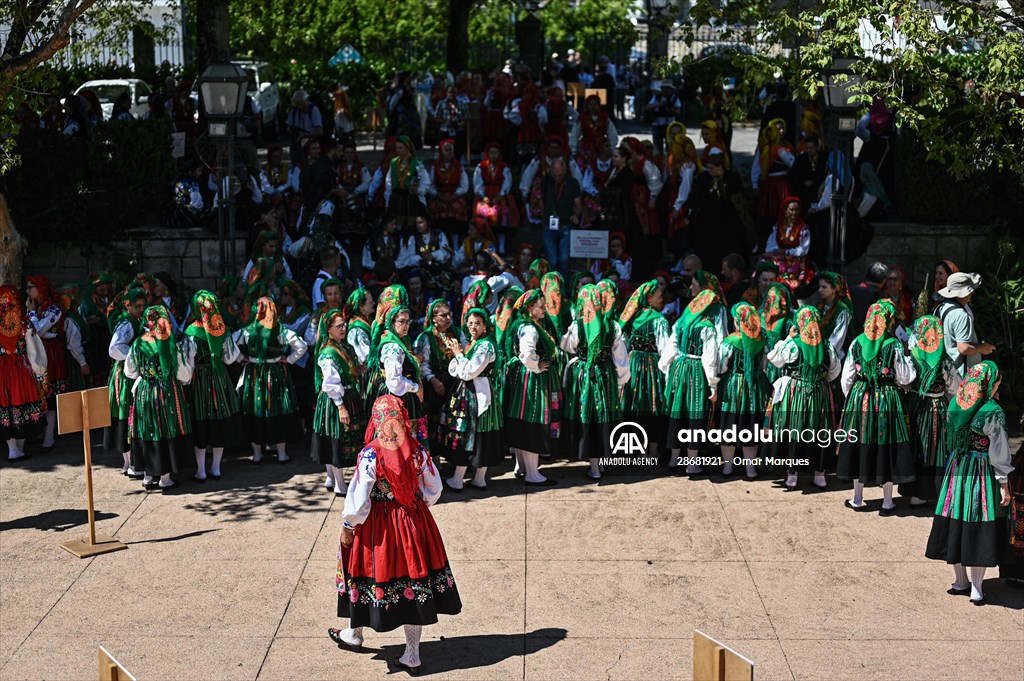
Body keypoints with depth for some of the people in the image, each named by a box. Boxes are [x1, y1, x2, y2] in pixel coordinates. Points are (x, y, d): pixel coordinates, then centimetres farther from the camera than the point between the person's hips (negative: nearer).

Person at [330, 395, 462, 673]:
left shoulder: (370, 455, -20)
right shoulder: (417, 450, -8)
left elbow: (358, 498, -17)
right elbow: (433, 488, 2)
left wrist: (348, 527, -3)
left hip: (379, 525, -3)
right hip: (413, 523, 3)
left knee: (371, 575, 18)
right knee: (413, 579, 10)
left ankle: (354, 635, 41)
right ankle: (412, 656, 16)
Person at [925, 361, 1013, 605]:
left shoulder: (956, 405, 1)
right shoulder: (992, 412, -15)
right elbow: (999, 450, -12)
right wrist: (1003, 484, -6)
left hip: (956, 471, 5)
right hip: (982, 474, -5)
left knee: (956, 525, 12)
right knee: (979, 529, 2)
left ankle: (960, 581, 23)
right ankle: (976, 589, 6)